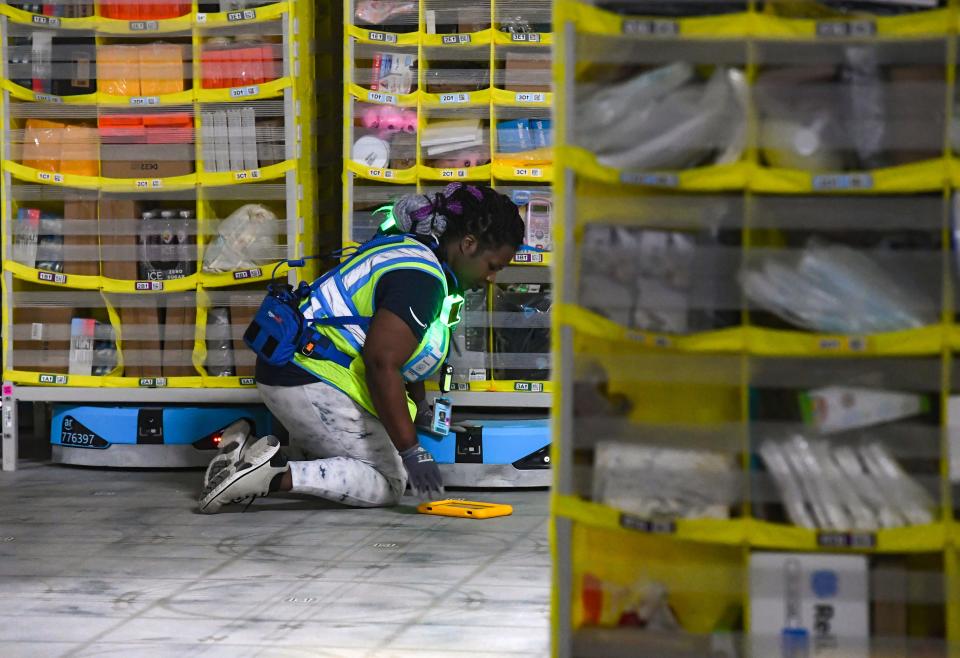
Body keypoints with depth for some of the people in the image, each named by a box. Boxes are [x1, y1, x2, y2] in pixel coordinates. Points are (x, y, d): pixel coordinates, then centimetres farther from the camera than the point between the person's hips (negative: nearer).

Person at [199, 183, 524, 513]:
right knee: (388, 485, -6)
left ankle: (252, 452, 5)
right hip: (312, 383, -11)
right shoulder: (419, 276, -18)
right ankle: (276, 476, -19)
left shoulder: (409, 251, 14)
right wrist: (412, 453, -23)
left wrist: (420, 409, 35)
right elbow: (381, 364, -25)